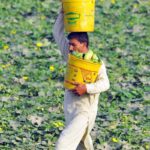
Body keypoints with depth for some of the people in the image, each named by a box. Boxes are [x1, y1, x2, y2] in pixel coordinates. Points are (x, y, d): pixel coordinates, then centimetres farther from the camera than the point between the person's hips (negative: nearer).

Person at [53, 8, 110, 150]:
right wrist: (63, 12, 2)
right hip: (69, 108, 7)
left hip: (85, 111, -7)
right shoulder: (71, 56, 5)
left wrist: (86, 88, -34)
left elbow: (104, 83, -21)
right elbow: (58, 33, 9)